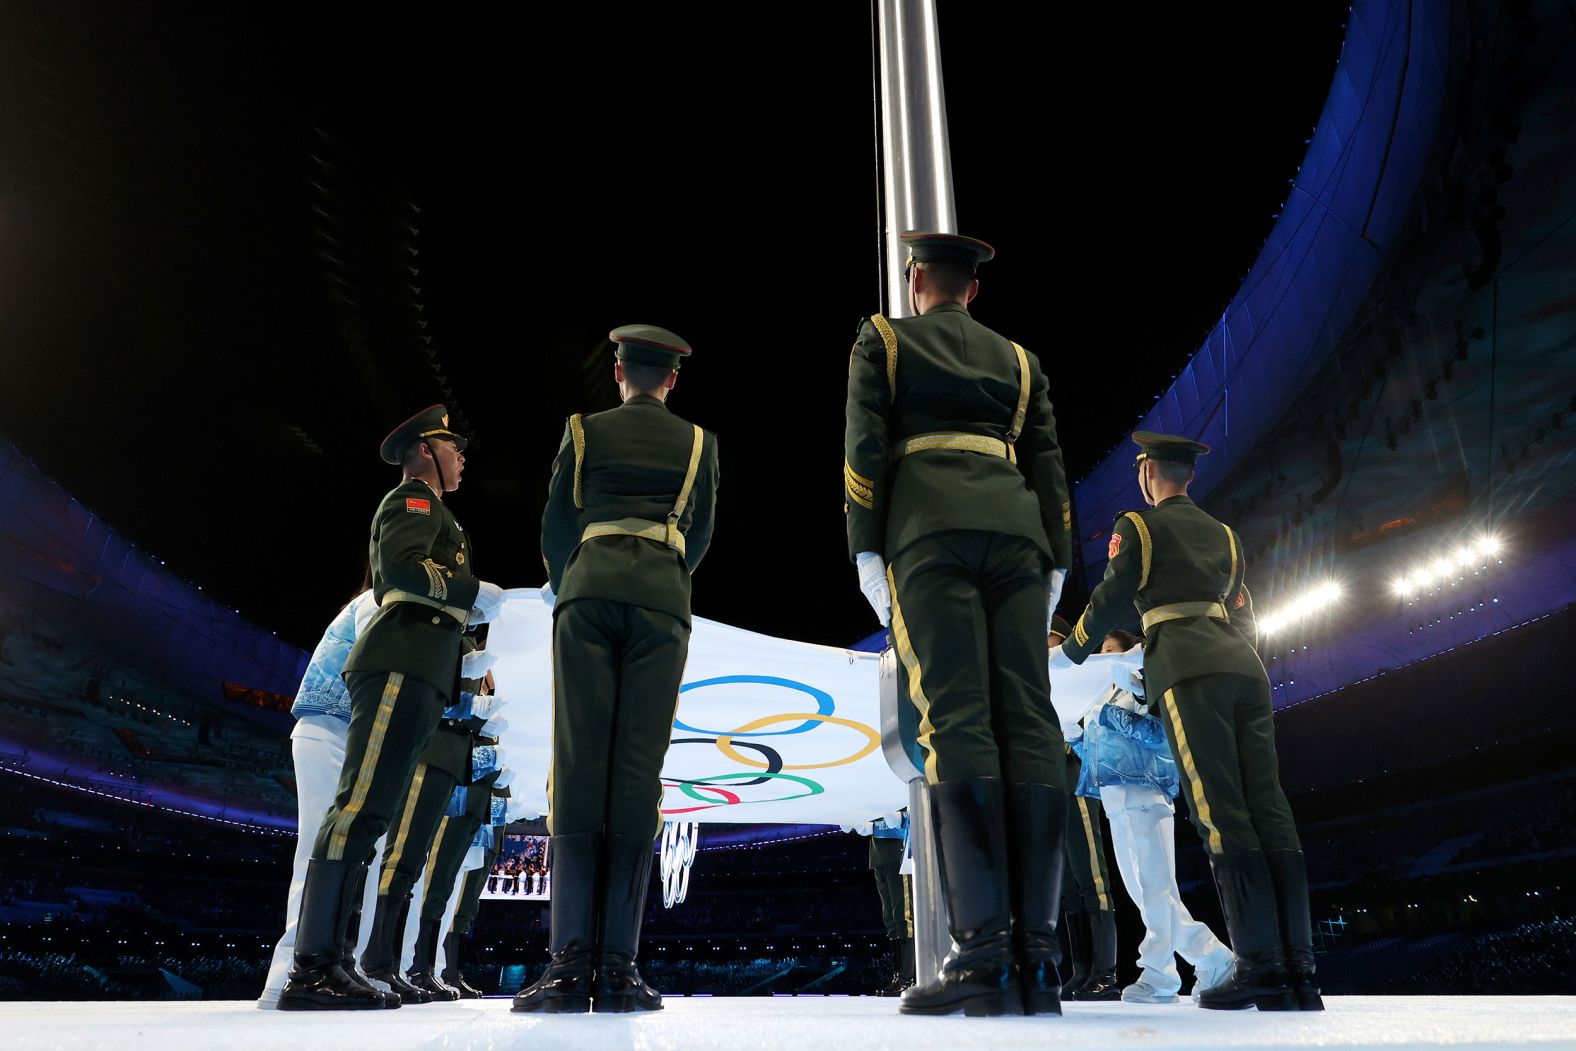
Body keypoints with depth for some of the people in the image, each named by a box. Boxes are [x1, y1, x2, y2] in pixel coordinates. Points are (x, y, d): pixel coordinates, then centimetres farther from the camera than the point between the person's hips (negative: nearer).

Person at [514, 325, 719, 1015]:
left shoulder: (584, 431, 16)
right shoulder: (697, 442, 18)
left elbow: (555, 524, 16)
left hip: (589, 585, 0)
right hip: (663, 594, 0)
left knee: (579, 762, -5)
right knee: (638, 769, -5)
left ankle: (570, 961, -11)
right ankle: (617, 966, -7)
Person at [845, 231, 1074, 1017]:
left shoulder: (880, 340, 18)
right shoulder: (1016, 357, 27)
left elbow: (864, 443, 4)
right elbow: (1047, 465, 16)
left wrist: (866, 550, 0)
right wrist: (1054, 564, 12)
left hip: (930, 532, -3)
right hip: (1016, 534, 4)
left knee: (958, 722, -15)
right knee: (1027, 722, -7)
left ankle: (985, 953, -22)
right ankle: (1037, 958, -11)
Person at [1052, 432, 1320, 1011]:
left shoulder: (1136, 526, 8)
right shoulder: (1225, 534, 26)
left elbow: (1109, 600, 5)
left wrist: (1069, 651, 20)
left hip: (1187, 666, -6)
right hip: (1244, 664, 6)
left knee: (1221, 812, -9)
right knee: (1268, 808, 0)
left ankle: (1261, 965, -12)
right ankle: (1298, 972, -2)